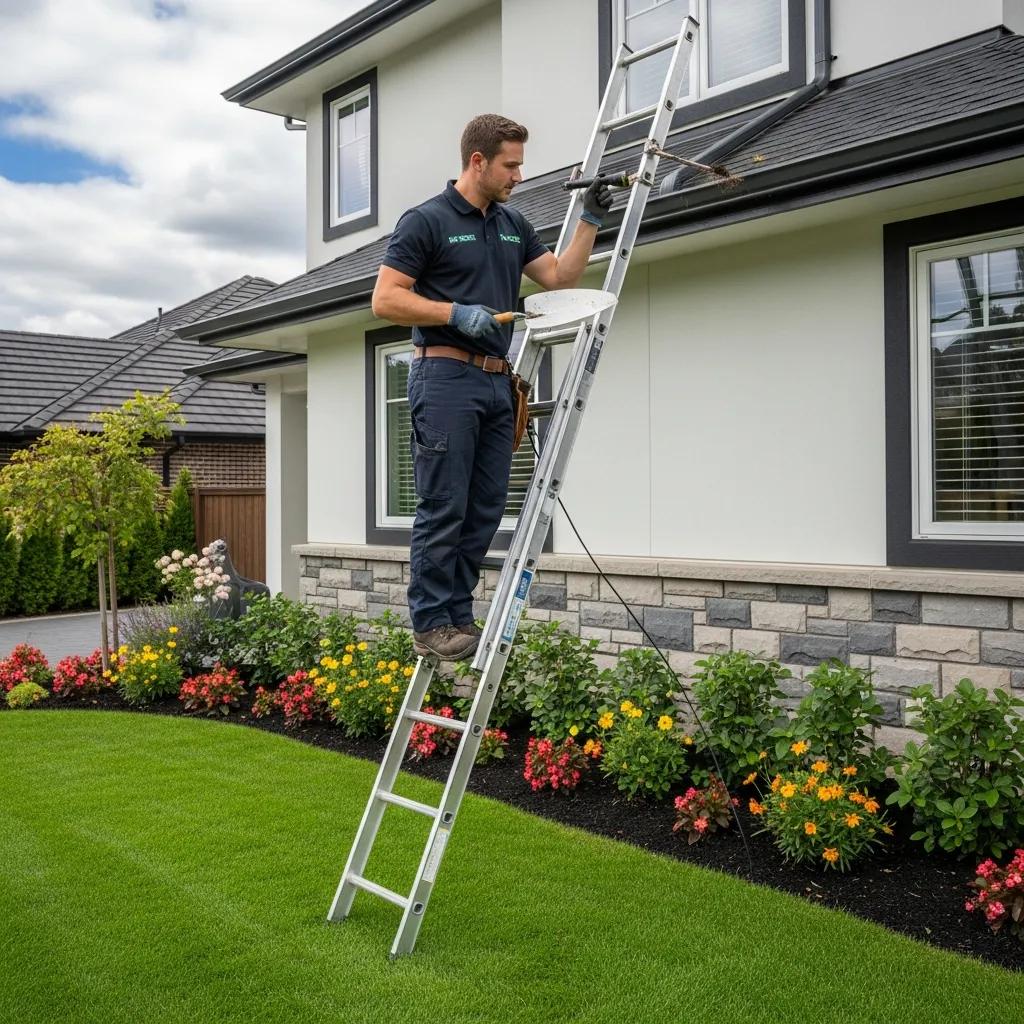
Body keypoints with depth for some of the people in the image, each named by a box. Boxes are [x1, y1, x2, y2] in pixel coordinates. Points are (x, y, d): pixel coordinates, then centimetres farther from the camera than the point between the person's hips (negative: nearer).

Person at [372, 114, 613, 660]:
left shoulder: (513, 224, 17)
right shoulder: (425, 220, -4)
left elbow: (560, 277, 18)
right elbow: (386, 299, -9)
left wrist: (589, 221, 8)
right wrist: (456, 313, -18)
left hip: (496, 383, 8)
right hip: (445, 375, -7)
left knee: (484, 512, 7)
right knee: (443, 509, -6)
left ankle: (458, 617, 16)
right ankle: (431, 624, 3)